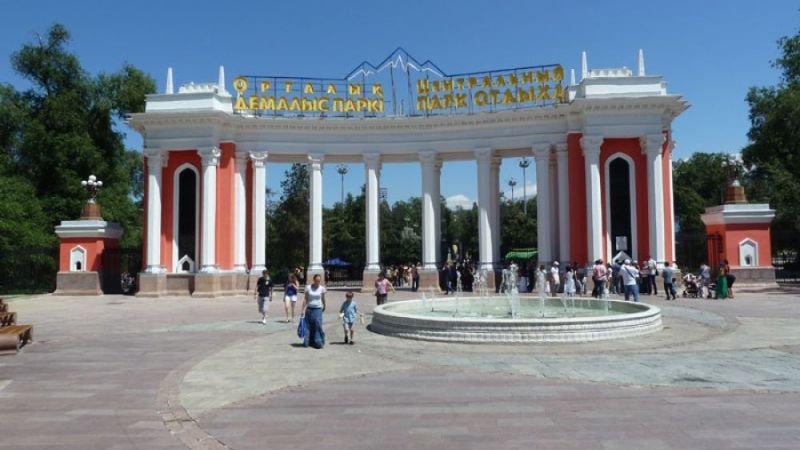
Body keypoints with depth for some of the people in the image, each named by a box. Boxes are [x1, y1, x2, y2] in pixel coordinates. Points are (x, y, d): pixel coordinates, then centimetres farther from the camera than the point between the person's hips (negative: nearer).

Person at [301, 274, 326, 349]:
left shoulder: (322, 288, -1)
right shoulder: (308, 287, 0)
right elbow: (305, 299, 2)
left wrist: (324, 306, 26)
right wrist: (303, 310, -1)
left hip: (318, 310, -1)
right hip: (309, 309, 1)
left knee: (318, 326, -9)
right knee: (308, 326, 4)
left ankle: (319, 342, -2)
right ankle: (307, 342, 16)